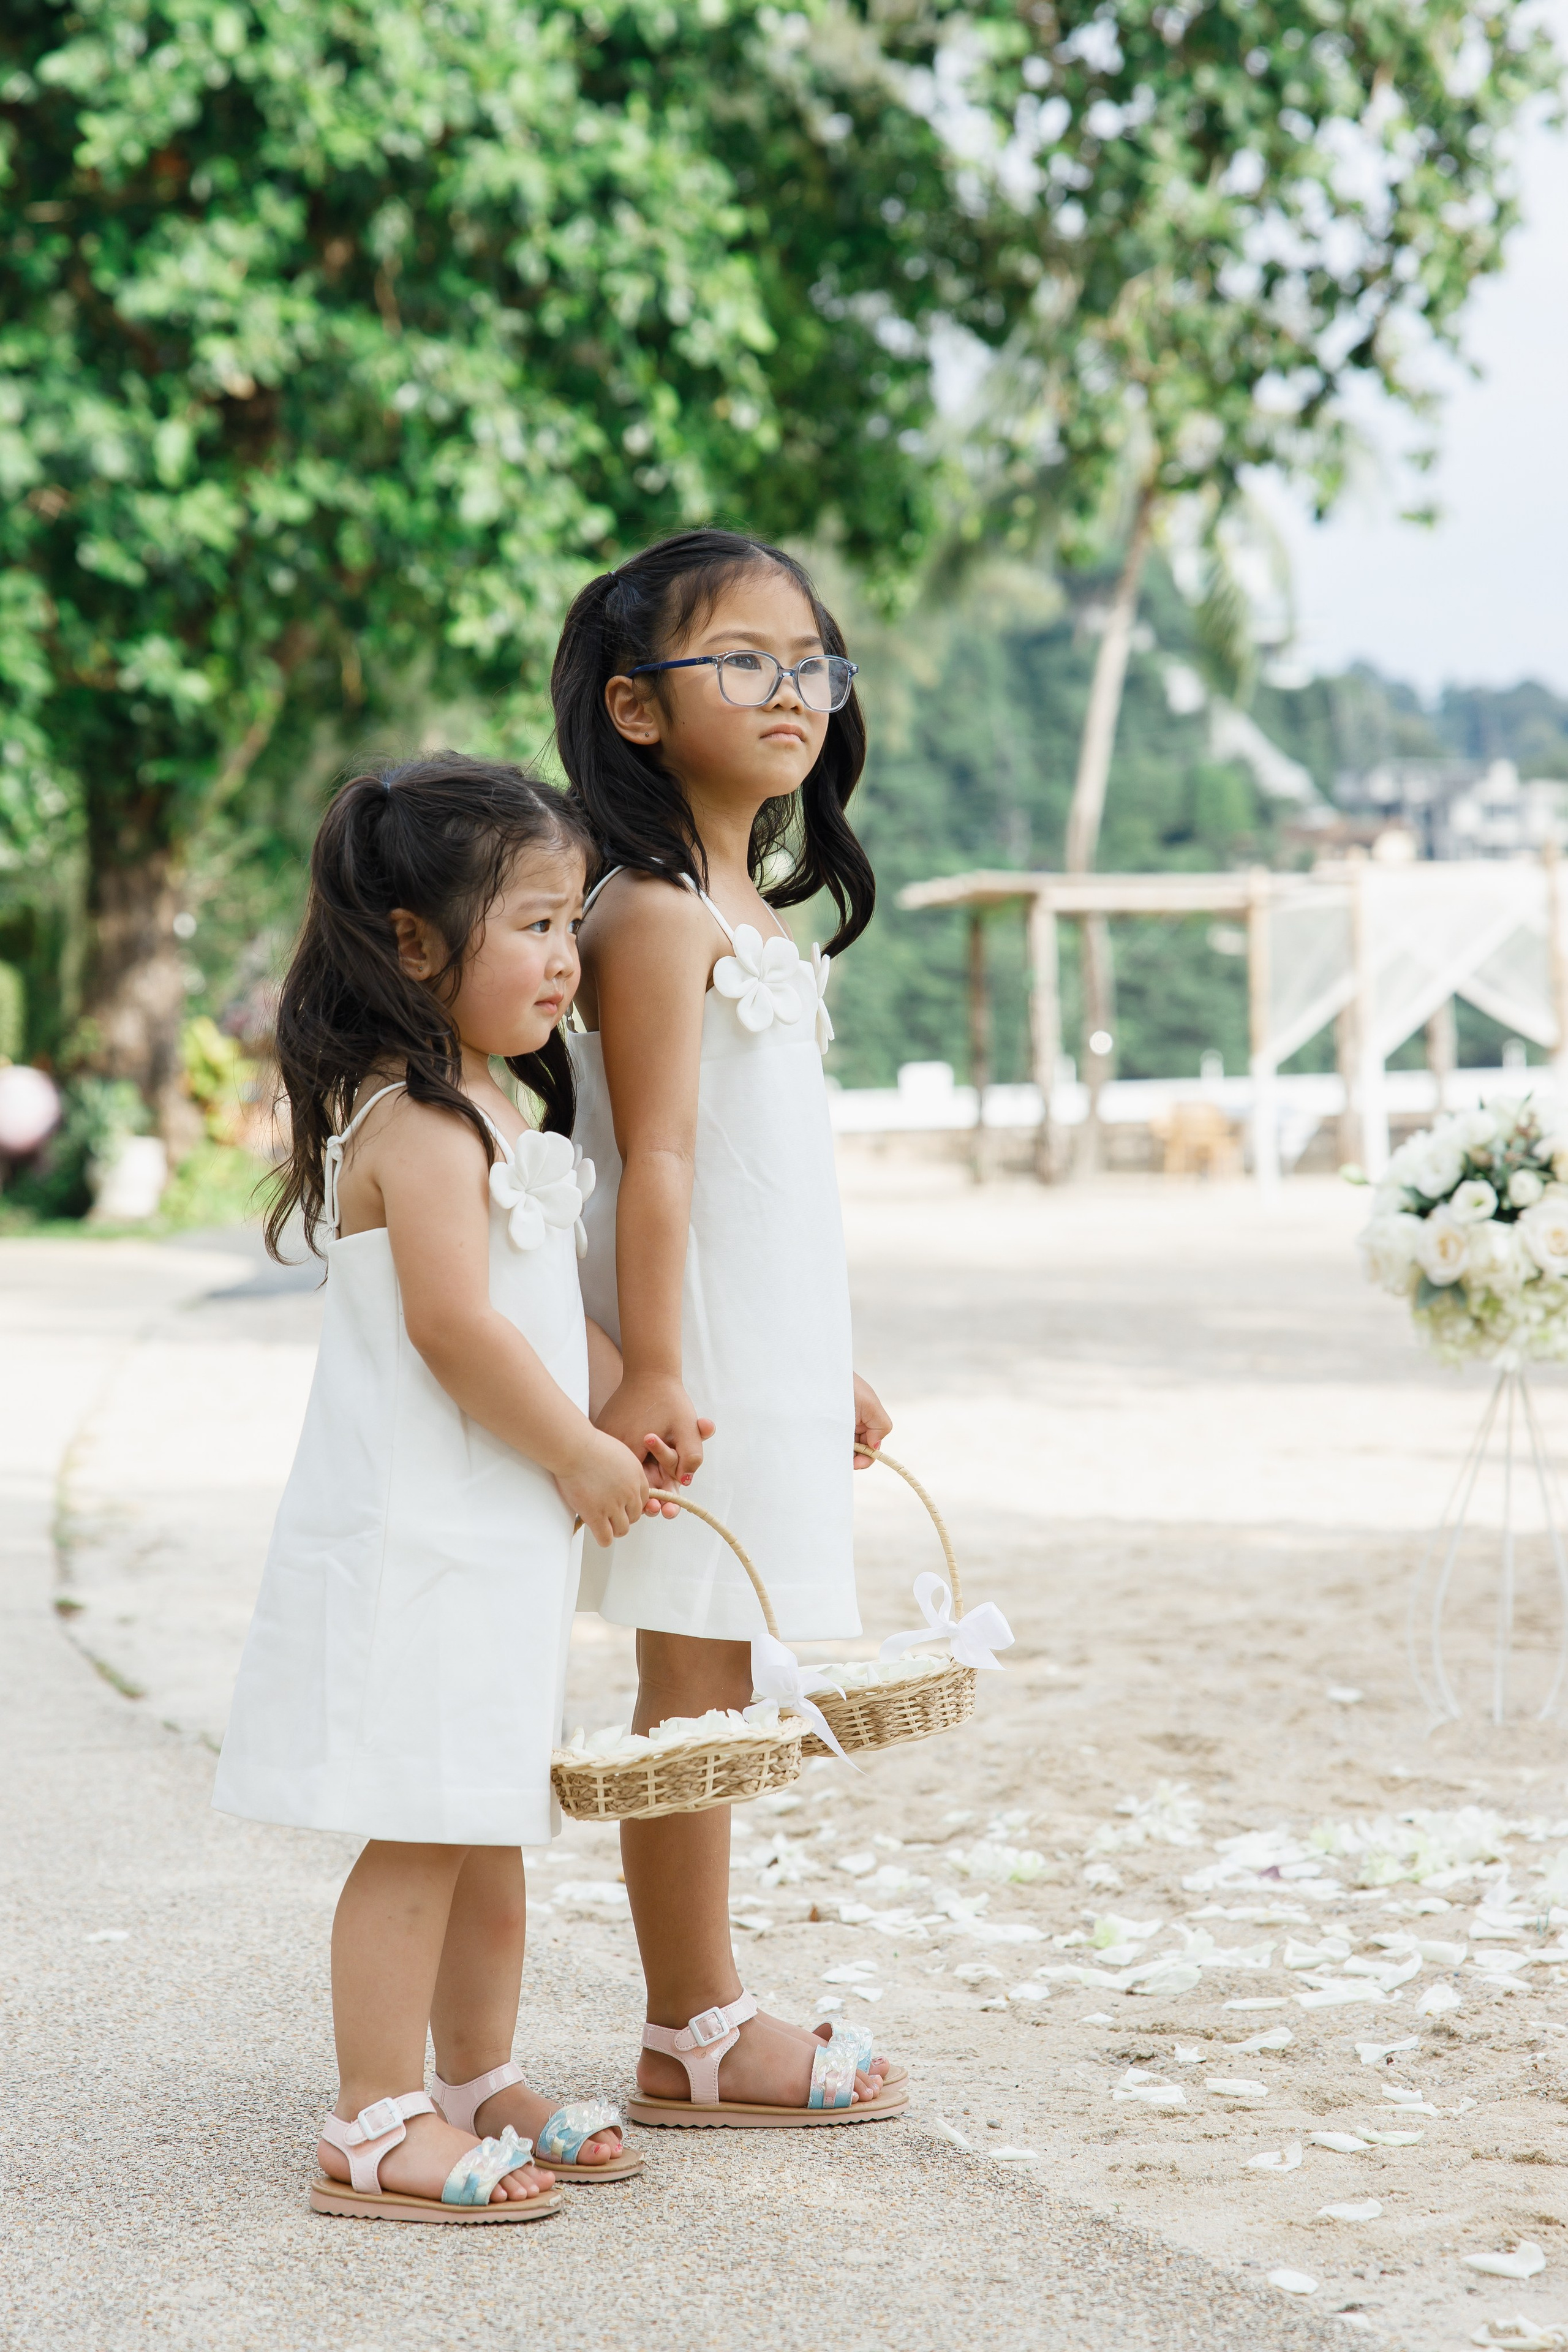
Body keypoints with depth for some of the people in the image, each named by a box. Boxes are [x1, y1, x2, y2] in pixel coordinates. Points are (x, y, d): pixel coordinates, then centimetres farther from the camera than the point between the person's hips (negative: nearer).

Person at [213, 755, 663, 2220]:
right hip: (414, 1538, -10)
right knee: (420, 1838, -5)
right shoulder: (417, 1124, -17)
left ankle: (479, 2084, 29)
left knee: (489, 1831, 17)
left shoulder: (495, 1114, 16)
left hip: (498, 1540, 10)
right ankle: (377, 2128, 3)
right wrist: (583, 1455, -14)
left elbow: (550, 1311, 22)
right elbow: (455, 1327, -23)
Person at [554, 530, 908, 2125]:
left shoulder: (757, 910, 16)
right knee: (692, 1687, -2)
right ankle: (693, 2038, 5)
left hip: (772, 1357, 9)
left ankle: (705, 2013, 19)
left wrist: (830, 1370, 20)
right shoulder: (656, 915, -13)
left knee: (713, 1692, 12)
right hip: (699, 1364, -9)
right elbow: (658, 1163, -18)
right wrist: (652, 1376, -21)